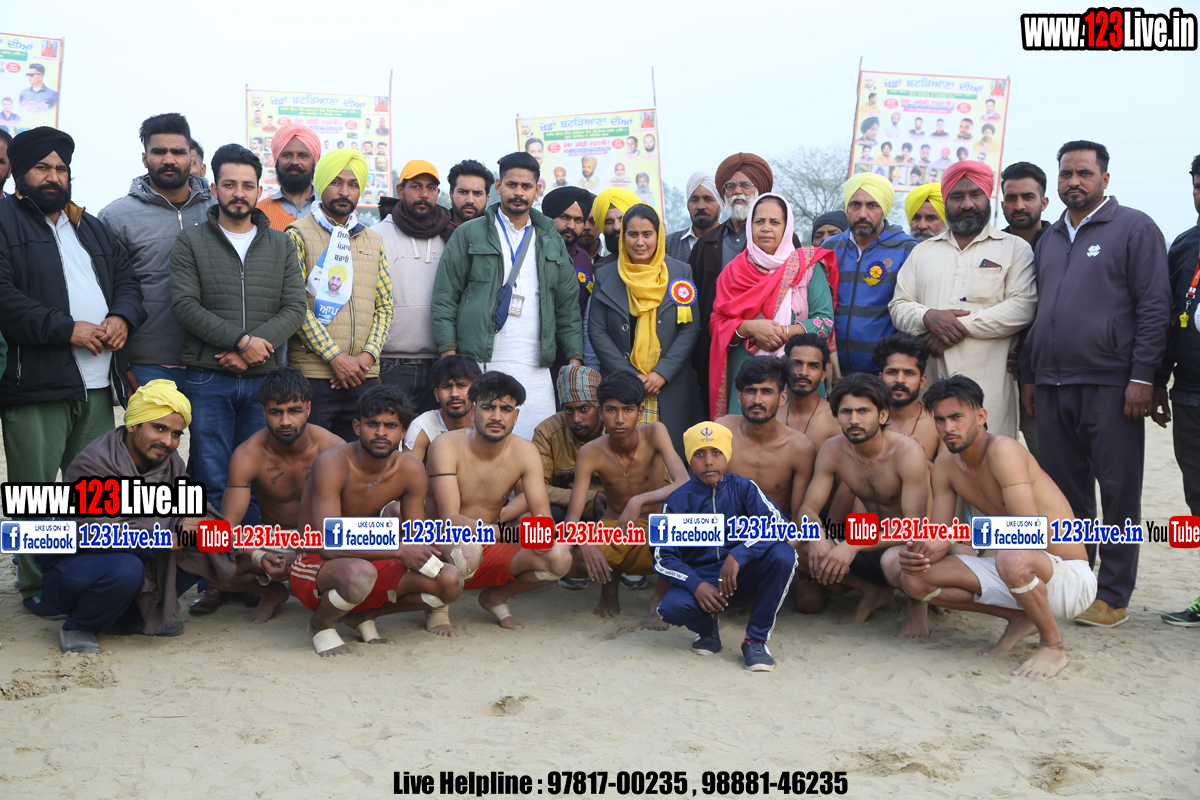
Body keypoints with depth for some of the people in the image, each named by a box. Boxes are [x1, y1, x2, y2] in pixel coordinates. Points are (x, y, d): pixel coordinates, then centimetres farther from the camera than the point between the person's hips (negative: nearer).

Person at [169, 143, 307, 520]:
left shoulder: (282, 245, 12)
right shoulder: (191, 241, 6)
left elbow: (294, 309, 3)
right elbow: (185, 305, -6)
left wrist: (246, 354, -11)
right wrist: (242, 341, -16)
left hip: (264, 379, 2)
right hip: (208, 378, -2)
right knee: (213, 483, -3)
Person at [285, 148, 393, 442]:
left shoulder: (372, 241, 16)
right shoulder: (299, 235, 0)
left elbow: (385, 306, 13)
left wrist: (367, 356, -3)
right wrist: (335, 357, -13)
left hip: (364, 375, 5)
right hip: (312, 373, -4)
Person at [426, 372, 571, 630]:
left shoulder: (524, 452, -4)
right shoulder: (447, 447, -16)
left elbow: (543, 517, -6)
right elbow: (449, 518, -25)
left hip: (492, 551, 4)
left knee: (559, 559, -19)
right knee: (468, 549, -39)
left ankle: (495, 598, 10)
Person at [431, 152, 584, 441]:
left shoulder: (551, 241, 18)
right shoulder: (470, 234, 8)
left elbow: (568, 304, 17)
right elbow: (444, 297, 4)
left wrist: (575, 360, 8)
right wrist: (449, 354, -6)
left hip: (535, 370, 3)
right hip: (479, 366, -2)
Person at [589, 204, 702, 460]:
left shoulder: (680, 273, 7)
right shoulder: (605, 276, 7)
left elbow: (691, 328, 2)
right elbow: (596, 331, 3)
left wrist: (662, 373, -9)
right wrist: (629, 376, -7)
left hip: (670, 386, 0)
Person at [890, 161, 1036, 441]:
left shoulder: (1015, 248, 10)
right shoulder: (923, 252, 22)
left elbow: (1023, 307, -4)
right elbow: (899, 306, 14)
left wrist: (964, 326, -11)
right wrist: (928, 317, -8)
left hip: (988, 383, -3)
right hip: (929, 380, 3)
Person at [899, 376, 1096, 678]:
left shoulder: (1003, 450, -22)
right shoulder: (946, 465, 2)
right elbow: (939, 537, 4)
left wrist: (960, 540, -24)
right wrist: (920, 552, -20)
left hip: (1070, 577, -7)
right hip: (1016, 573, 7)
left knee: (1012, 559, -42)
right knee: (914, 579, -7)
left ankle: (1053, 646, -11)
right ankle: (1020, 619, 9)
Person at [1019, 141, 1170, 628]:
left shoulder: (1134, 228, 0)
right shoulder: (1049, 239, 19)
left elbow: (1155, 306, -6)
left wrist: (1142, 377, -13)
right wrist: (1028, 375, 16)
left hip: (1110, 385, -5)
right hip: (1051, 387, 6)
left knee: (1118, 492, 0)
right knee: (1065, 492, 9)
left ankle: (1113, 595, 7)